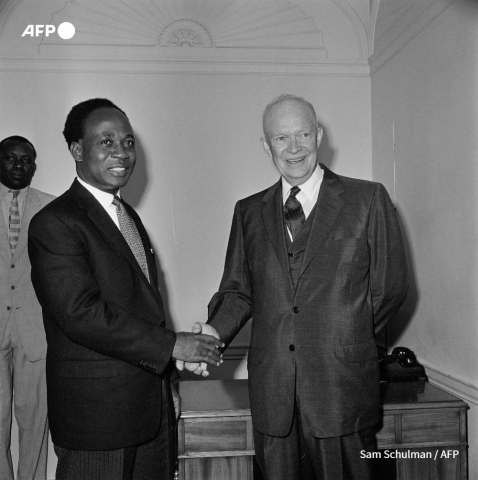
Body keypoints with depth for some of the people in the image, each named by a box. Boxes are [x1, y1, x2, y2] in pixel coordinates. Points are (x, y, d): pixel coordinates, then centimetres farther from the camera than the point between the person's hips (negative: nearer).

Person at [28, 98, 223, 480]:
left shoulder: (128, 215, 14)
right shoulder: (55, 223, -14)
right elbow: (82, 313, -23)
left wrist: (167, 384, 16)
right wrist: (172, 344, -20)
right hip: (96, 416, -7)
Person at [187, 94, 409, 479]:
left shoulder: (368, 199, 1)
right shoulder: (249, 212, 10)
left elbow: (390, 289, 3)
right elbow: (238, 290, 11)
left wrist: (347, 339, 1)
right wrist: (216, 331, -6)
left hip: (342, 390, -2)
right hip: (271, 394, 3)